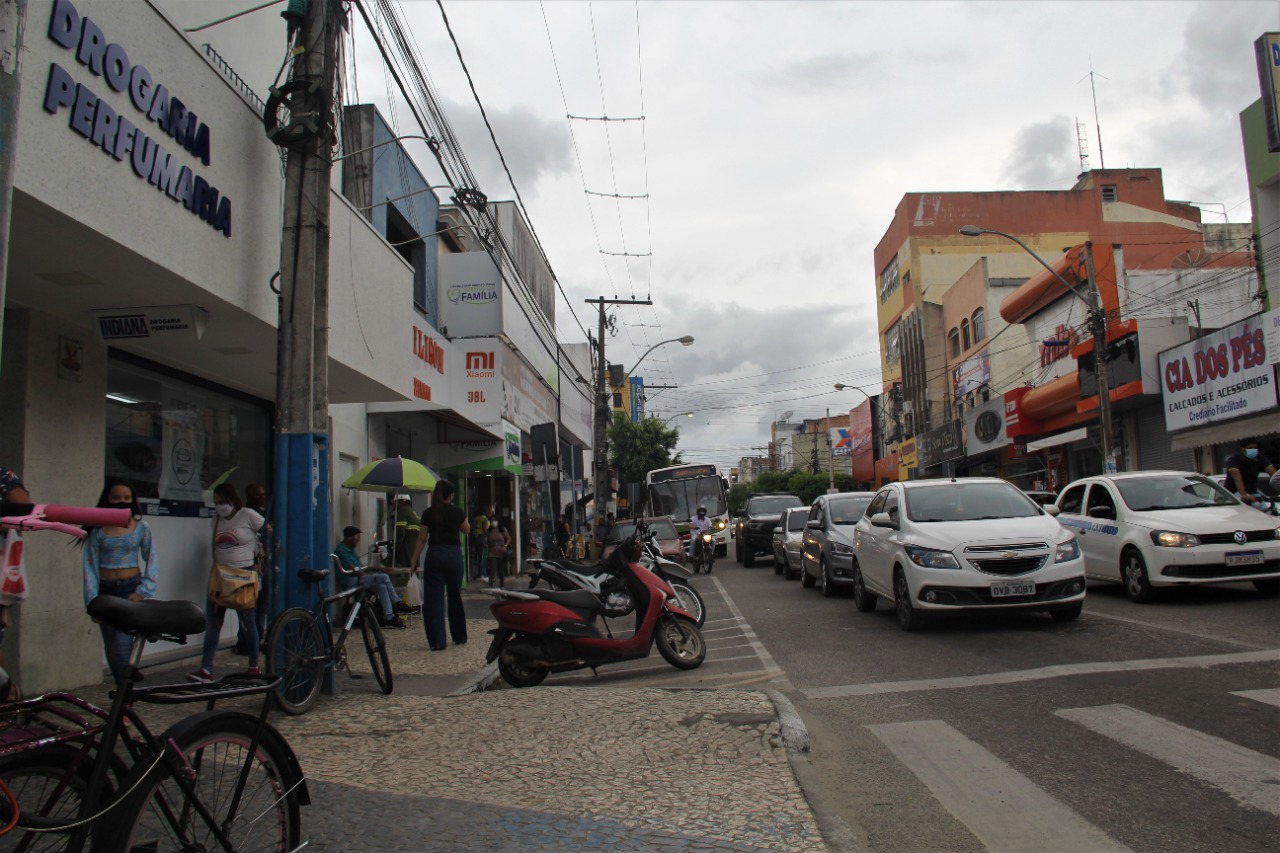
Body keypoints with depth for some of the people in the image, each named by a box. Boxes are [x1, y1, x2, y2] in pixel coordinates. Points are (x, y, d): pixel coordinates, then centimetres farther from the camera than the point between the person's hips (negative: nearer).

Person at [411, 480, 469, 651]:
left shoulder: (429, 513, 0)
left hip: (434, 555, 0)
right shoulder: (457, 512, -1)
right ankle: (460, 637, 24)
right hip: (453, 555, 1)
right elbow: (467, 530, 16)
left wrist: (414, 560, 5)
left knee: (433, 598, 2)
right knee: (455, 596, 14)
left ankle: (436, 641, -2)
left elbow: (422, 538, 1)